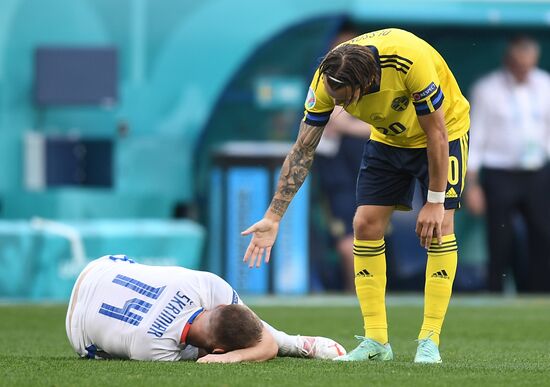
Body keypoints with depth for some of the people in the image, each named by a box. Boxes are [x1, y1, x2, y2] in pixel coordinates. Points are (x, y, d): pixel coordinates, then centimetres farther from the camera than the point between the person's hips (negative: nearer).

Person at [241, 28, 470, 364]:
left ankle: (430, 342, -13)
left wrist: (435, 202, -24)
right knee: (366, 224, -7)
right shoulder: (326, 81, -25)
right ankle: (376, 342, -1)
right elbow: (303, 151, -16)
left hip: (444, 128, -4)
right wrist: (273, 217, -19)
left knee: (439, 226, -17)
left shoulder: (410, 61, -40)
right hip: (388, 137, 4)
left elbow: (436, 133, -28)